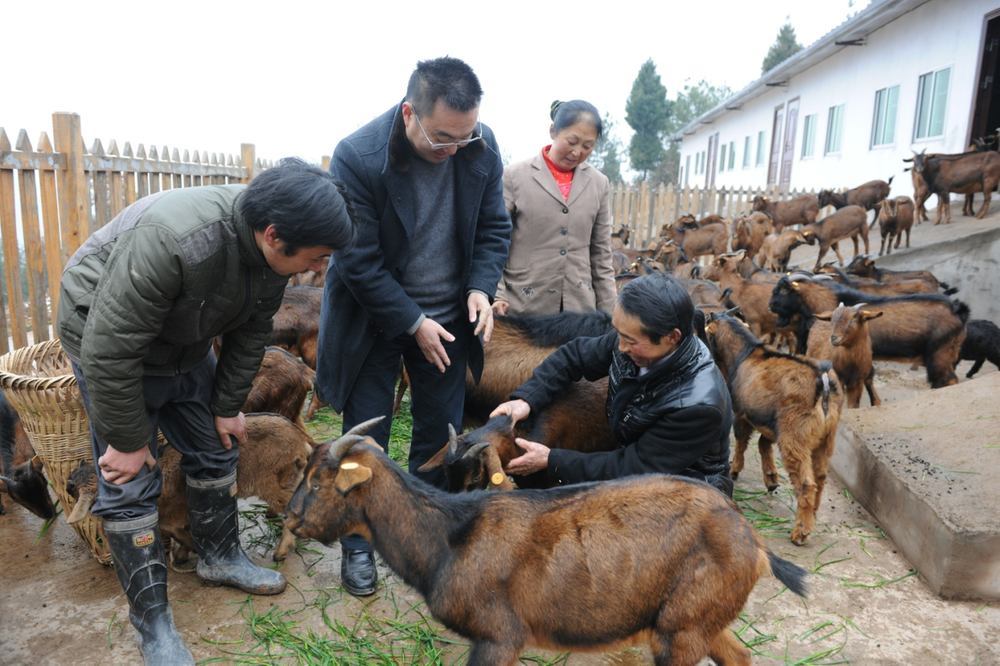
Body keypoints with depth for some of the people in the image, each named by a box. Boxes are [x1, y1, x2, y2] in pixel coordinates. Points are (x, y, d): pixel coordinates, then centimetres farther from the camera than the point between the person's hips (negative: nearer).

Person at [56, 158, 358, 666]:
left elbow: (249, 333, -2)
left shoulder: (273, 249, -17)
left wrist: (227, 406, 2)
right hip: (108, 341, -6)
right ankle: (152, 624, 9)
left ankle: (221, 557, 33)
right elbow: (110, 348, -33)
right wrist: (126, 439, -22)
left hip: (185, 346, 7)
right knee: (130, 481, -5)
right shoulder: (168, 241, -41)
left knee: (216, 449, 11)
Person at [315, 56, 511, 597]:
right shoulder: (357, 157, -23)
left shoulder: (482, 148, -11)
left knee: (438, 435, 11)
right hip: (374, 319, -3)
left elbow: (493, 228, 1)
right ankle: (358, 544, 27)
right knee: (366, 437, 7)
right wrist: (413, 322, -18)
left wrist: (481, 287, -15)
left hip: (448, 317, 4)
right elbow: (360, 261, -19)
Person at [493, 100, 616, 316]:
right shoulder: (514, 176, -2)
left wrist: (607, 315, 8)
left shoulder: (598, 183, 9)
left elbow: (601, 255, 11)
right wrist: (497, 295, -13)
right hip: (522, 306, -3)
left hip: (580, 306, 3)